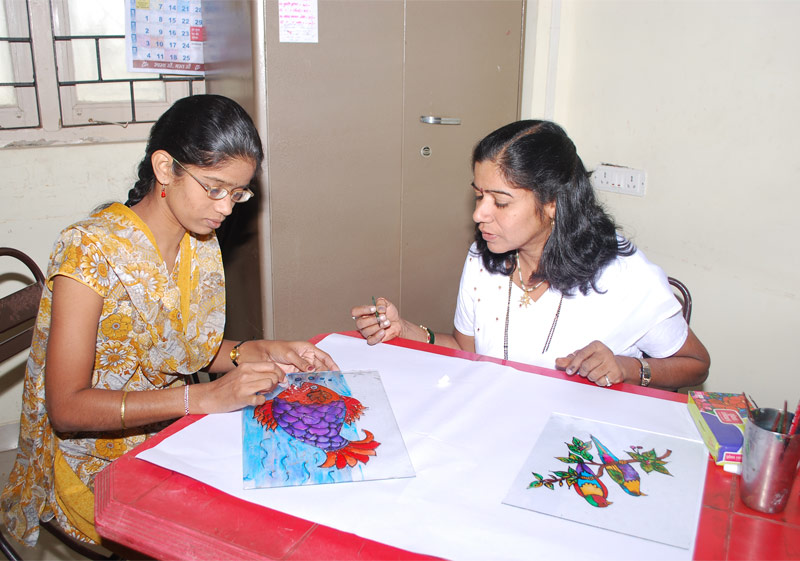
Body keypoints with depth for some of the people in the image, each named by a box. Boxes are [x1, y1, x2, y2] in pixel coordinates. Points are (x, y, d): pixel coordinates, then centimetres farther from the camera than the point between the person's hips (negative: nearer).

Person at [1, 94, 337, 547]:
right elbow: (67, 408, -22)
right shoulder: (91, 250, -20)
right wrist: (205, 398, -30)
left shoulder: (202, 243, 3)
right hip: (96, 471, -6)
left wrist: (258, 352, -8)